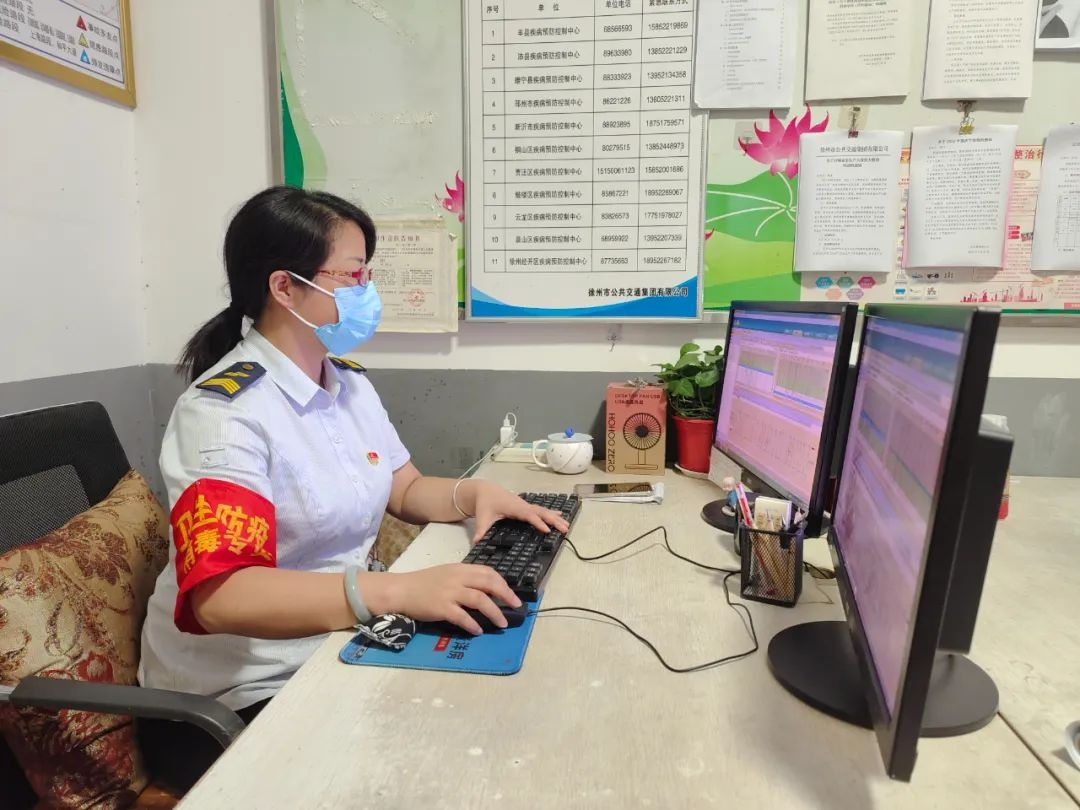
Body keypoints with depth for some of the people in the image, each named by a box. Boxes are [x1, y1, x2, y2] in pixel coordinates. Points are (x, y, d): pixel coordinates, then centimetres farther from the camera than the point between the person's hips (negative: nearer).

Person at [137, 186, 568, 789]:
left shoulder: (349, 381, 3)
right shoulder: (224, 409, -22)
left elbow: (405, 490, 12)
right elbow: (220, 596, -32)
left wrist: (474, 493, -9)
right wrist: (399, 591, -42)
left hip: (338, 640, 7)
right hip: (245, 691, -7)